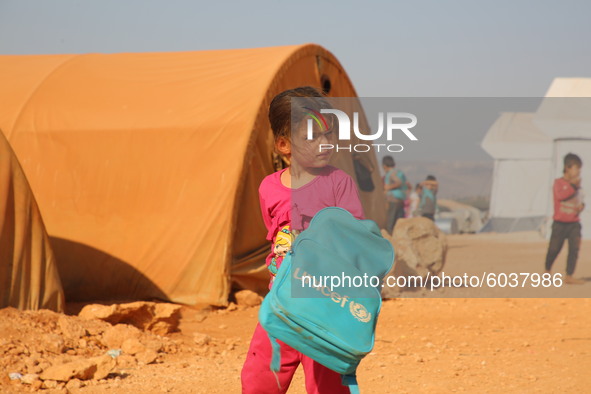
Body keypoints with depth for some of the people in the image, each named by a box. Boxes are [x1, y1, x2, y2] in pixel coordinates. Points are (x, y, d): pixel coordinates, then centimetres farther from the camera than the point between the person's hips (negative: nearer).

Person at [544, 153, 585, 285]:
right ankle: (547, 271, 28)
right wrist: (573, 186, -30)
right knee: (554, 249, 4)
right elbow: (560, 195, -24)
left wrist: (581, 205, -2)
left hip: (574, 223, 4)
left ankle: (569, 276, -4)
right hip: (560, 223, -4)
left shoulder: (577, 184, 9)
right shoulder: (559, 182, -7)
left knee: (574, 248, -8)